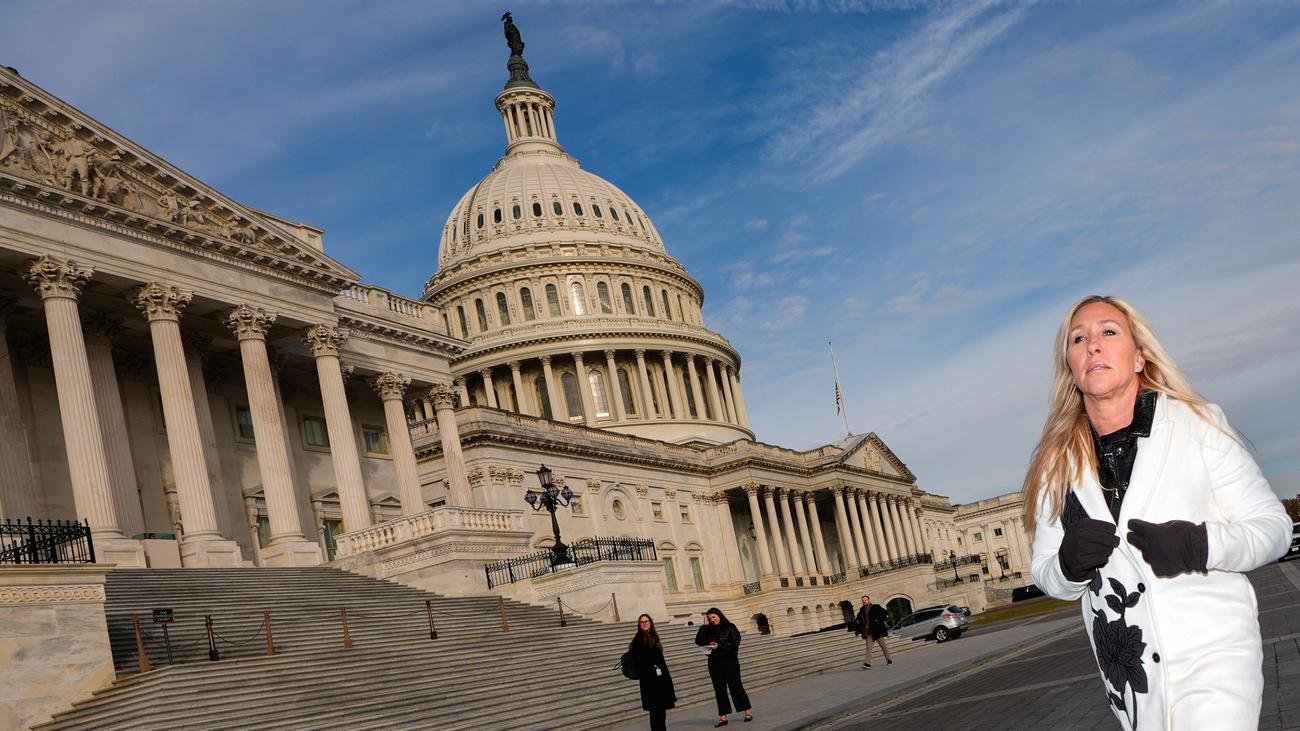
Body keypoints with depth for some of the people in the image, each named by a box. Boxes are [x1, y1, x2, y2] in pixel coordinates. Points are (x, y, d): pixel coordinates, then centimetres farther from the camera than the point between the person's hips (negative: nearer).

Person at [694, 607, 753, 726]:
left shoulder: (730, 627, -2)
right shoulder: (709, 630, 10)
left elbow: (735, 642, -12)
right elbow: (699, 641, 0)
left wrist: (719, 646, -20)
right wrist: (704, 625, -3)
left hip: (729, 661, -4)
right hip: (714, 663, 4)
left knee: (735, 686, -2)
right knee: (719, 689, 4)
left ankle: (748, 711, 7)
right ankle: (723, 717, 6)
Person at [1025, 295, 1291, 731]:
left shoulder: (1197, 425, -4)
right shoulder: (1058, 464, 3)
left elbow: (1273, 525, -2)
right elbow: (1047, 576, 8)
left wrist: (1198, 545, -21)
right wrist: (1070, 565, -15)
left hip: (1212, 652, -3)